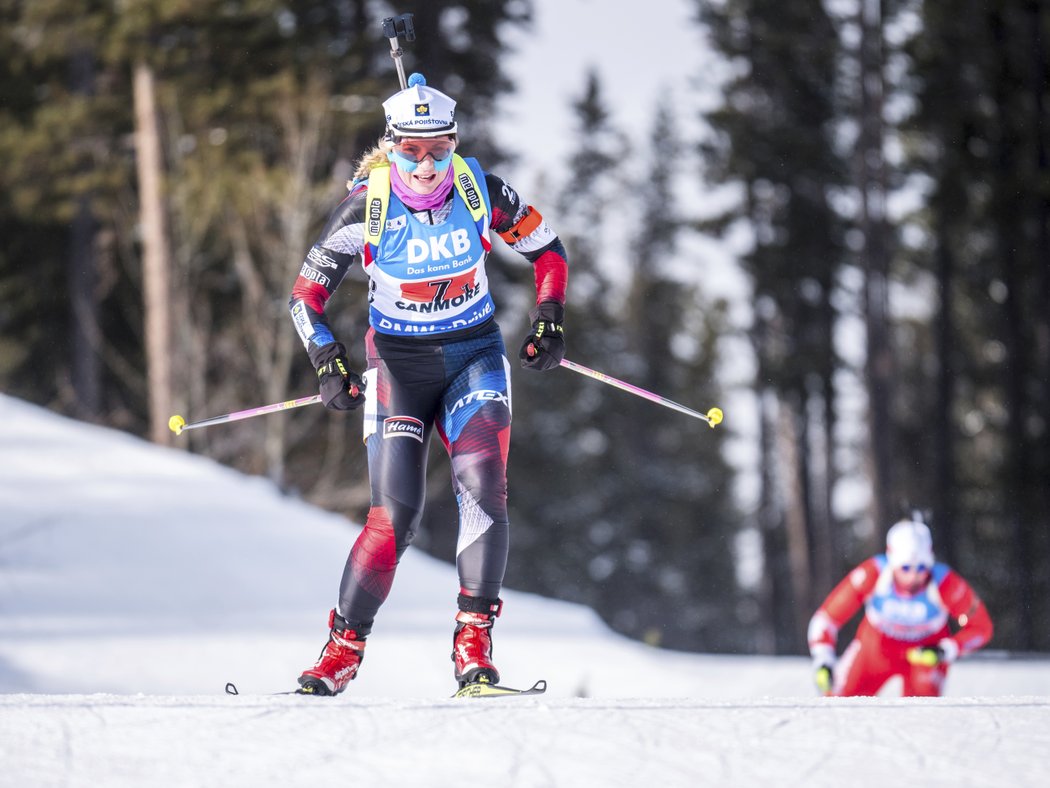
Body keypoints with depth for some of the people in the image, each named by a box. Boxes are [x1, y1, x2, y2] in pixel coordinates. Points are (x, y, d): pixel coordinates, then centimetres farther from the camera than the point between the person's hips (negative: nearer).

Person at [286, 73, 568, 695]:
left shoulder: (479, 190, -11)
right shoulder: (367, 207, -15)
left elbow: (547, 248, 6)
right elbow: (306, 294, -7)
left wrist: (550, 318, -6)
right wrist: (329, 363, -20)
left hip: (474, 356, 1)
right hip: (398, 364, -1)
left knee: (483, 485, -22)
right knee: (396, 515, -11)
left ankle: (475, 641, -19)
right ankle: (344, 649, 1)